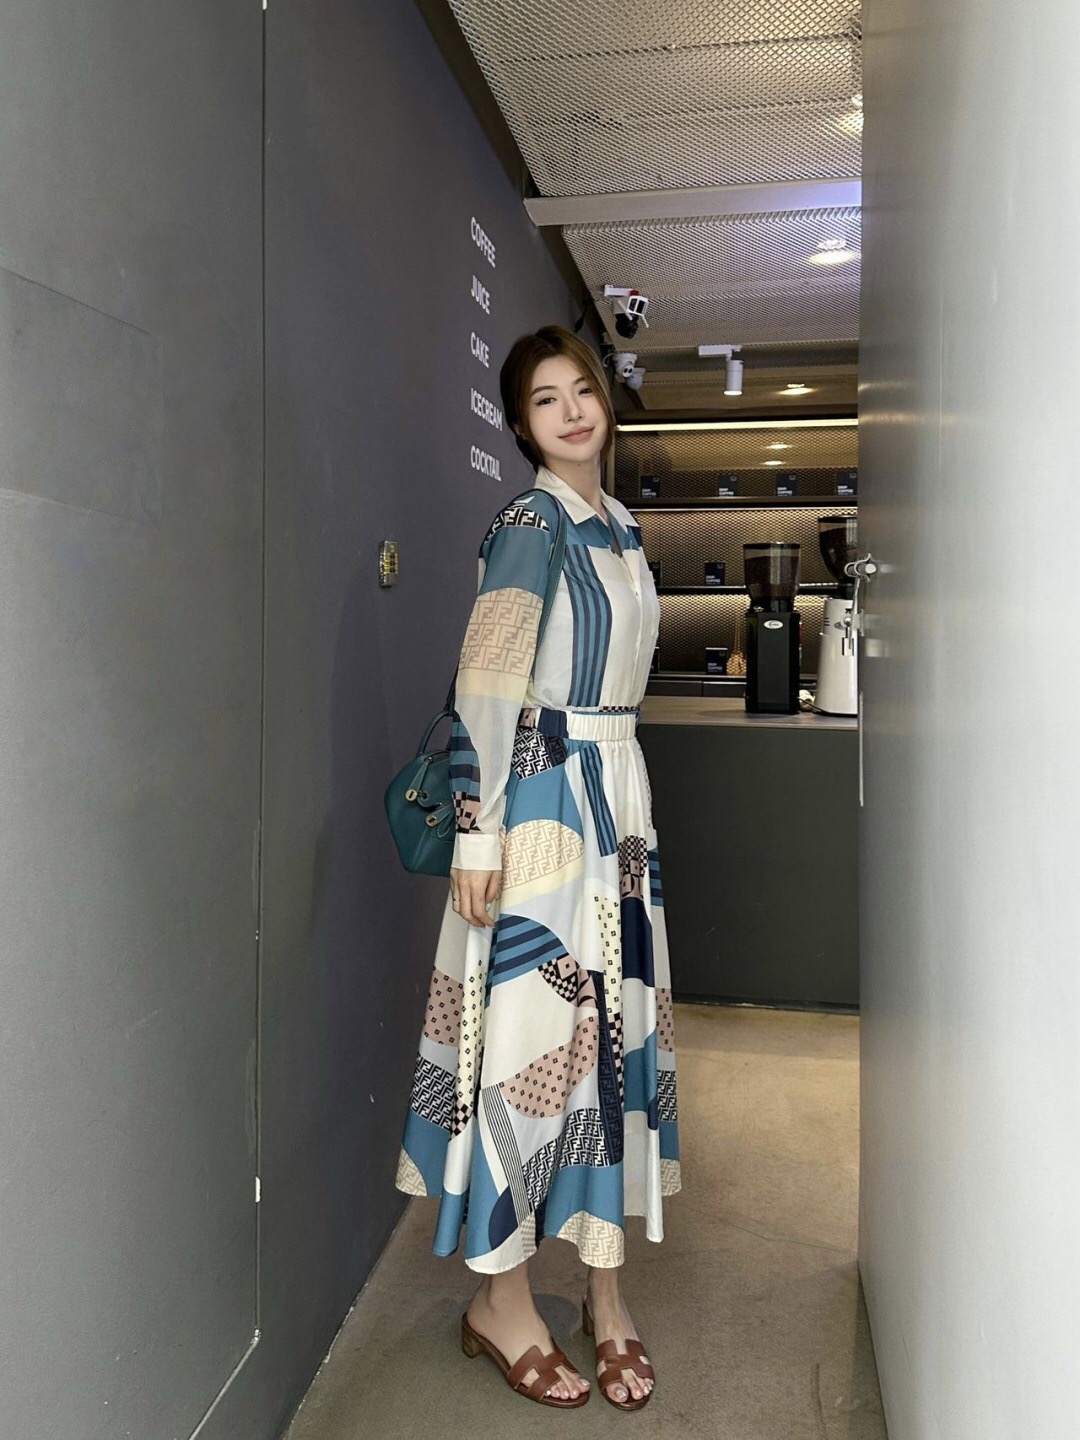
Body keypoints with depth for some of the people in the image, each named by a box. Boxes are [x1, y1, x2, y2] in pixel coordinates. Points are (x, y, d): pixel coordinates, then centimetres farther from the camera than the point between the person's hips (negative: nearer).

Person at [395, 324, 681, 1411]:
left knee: (613, 1020, 10)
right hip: (539, 802, -8)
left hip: (618, 799, 8)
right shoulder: (527, 523, -9)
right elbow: (484, 686, -16)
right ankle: (501, 1299, 19)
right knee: (530, 1028, 0)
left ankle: (605, 1286, 24)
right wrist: (477, 833, -20)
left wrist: (623, 807, 19)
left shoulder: (622, 528, 15)